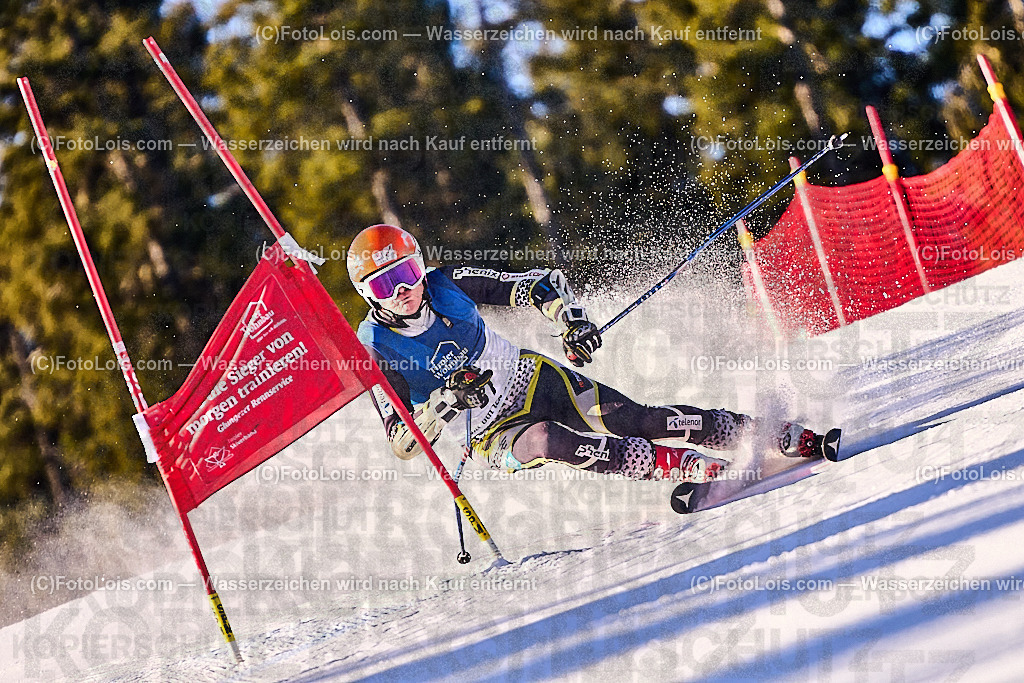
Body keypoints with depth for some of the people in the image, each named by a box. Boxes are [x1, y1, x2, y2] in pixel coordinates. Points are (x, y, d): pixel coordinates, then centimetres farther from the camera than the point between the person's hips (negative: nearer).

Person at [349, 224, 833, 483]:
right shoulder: (375, 349, -16)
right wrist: (446, 402, -35)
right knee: (546, 440, -36)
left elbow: (539, 284, -3)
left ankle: (789, 438, -8)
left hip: (533, 378, 3)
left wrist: (572, 320, -22)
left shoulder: (448, 285, -9)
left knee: (641, 421, -12)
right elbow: (403, 443, -18)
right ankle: (688, 468, -38)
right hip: (495, 436, -3)